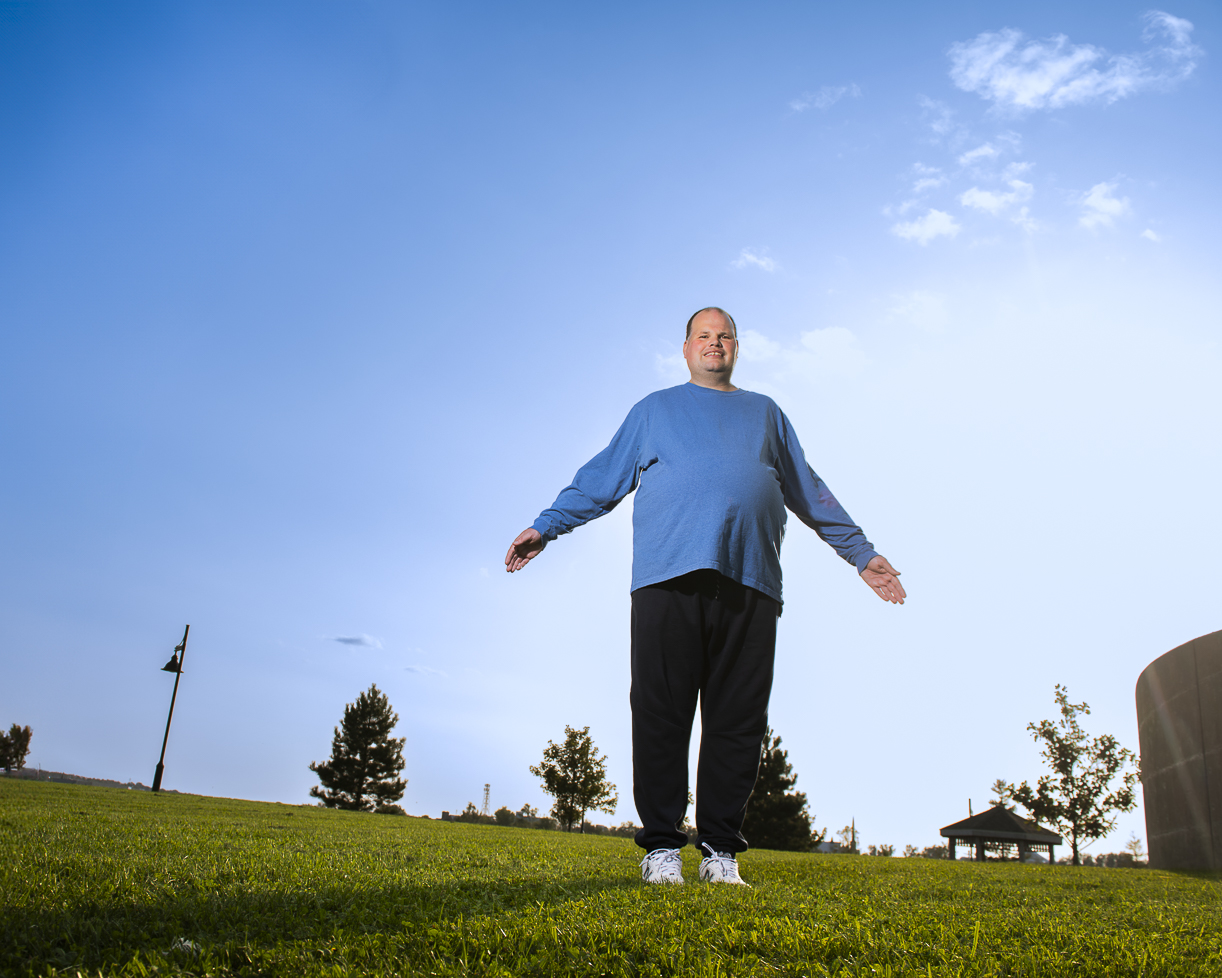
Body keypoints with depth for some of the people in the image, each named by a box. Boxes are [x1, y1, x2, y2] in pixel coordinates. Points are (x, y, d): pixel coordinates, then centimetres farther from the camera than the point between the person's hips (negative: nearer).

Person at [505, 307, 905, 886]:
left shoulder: (765, 413, 29)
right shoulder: (654, 410, 24)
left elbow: (809, 493, 30)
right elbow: (600, 480, 20)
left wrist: (861, 552, 26)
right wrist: (546, 527, 11)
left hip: (750, 583, 2)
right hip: (669, 577, -1)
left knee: (738, 720, -1)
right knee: (660, 713, -6)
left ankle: (721, 849, 6)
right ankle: (661, 846, 2)